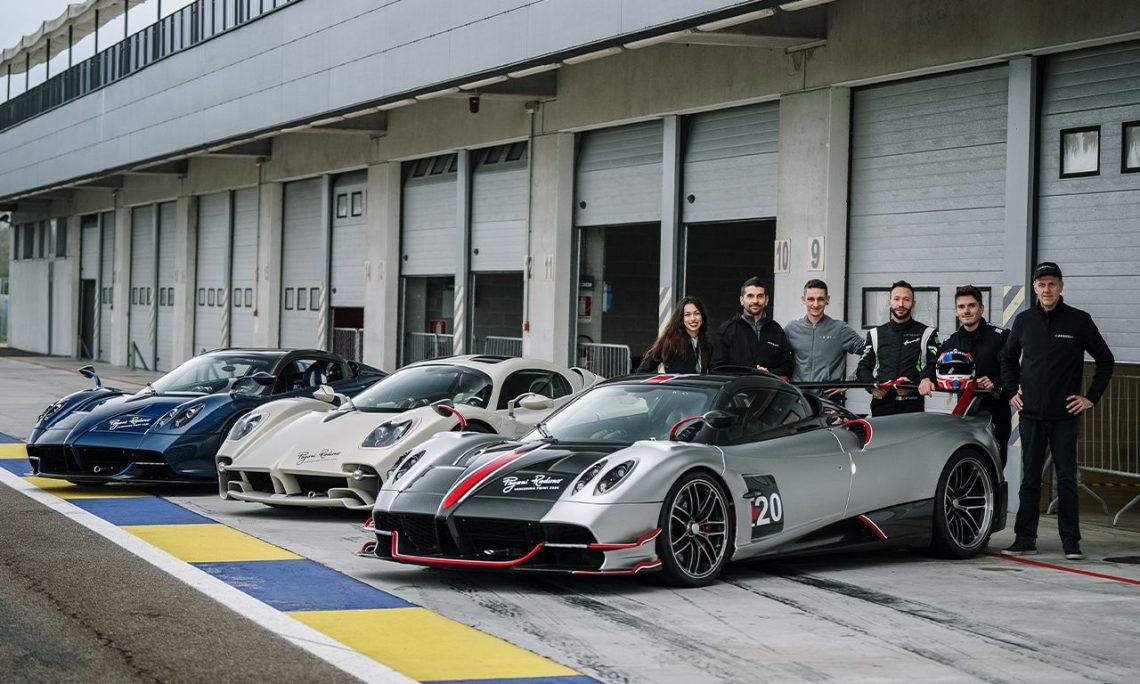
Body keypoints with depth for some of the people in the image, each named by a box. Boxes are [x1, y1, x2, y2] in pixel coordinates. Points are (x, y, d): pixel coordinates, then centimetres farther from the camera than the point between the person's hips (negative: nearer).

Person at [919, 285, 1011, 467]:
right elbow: (935, 365, 5)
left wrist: (995, 384, -26)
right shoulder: (951, 342, 17)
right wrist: (926, 378, -17)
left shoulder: (1000, 336, -1)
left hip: (992, 415, -4)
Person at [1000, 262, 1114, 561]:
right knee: (1030, 478, 6)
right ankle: (1025, 539, 10)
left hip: (1065, 415, -2)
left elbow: (1105, 360, 6)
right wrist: (1011, 392, 11)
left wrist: (1092, 397, 1)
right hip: (1031, 413, 2)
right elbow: (1008, 359, 21)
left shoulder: (1079, 321, -1)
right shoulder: (1024, 321, 7)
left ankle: (1071, 541, 3)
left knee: (1067, 479, -1)